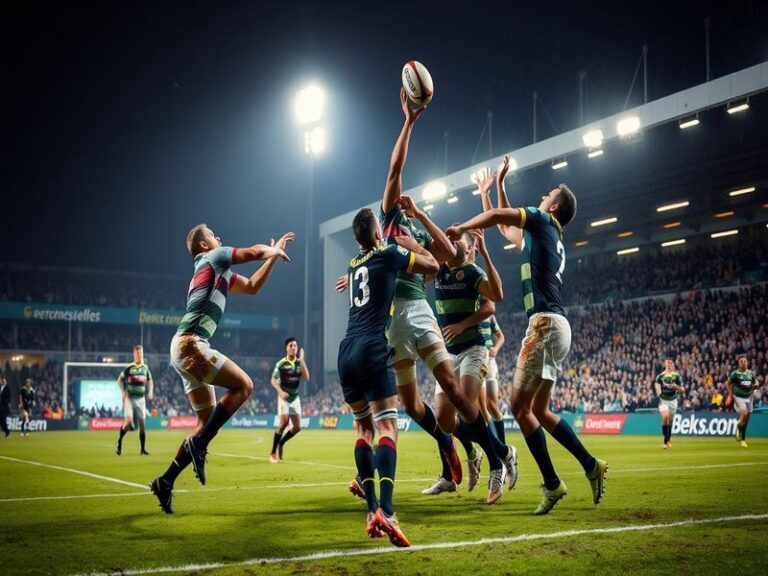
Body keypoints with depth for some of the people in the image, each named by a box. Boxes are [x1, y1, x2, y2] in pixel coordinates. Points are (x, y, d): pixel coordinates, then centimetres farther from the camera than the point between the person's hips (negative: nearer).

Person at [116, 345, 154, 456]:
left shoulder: (145, 368, 6)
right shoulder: (129, 368, -4)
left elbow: (150, 381, 20)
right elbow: (120, 380, 5)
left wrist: (150, 392, 4)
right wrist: (123, 391, -8)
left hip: (141, 398, 3)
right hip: (129, 398, -3)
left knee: (142, 423, 2)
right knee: (129, 421, -16)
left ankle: (143, 449, 8)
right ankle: (119, 442, 10)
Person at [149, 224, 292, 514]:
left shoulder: (218, 271, 28)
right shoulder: (214, 257, 2)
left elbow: (252, 286, 34)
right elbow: (256, 251, -2)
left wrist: (274, 255, 33)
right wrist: (275, 251, 19)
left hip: (186, 347, 10)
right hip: (190, 344, -10)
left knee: (209, 421, 9)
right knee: (243, 385, -14)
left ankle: (166, 481, 8)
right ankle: (198, 444, -15)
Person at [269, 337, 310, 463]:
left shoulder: (300, 362, 1)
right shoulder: (281, 363, -11)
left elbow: (306, 378, -12)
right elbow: (273, 380, -6)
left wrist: (302, 360, -17)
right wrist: (280, 391, -22)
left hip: (295, 397, 5)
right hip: (284, 397, -5)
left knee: (297, 427, 2)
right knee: (283, 424, -17)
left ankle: (281, 443, 26)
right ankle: (273, 452, -5)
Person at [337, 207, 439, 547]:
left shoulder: (354, 264, 21)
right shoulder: (388, 254, 4)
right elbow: (433, 266, 13)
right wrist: (410, 243, 25)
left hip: (346, 353, 6)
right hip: (371, 352, -6)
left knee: (364, 427, 15)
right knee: (388, 427, -13)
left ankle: (371, 511, 3)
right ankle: (386, 509, -33)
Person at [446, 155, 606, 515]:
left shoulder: (543, 220, 2)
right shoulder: (548, 236, 26)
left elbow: (496, 214, -8)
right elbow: (506, 228, 38)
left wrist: (461, 228, 6)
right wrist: (499, 183, 42)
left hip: (545, 323, -9)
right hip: (555, 326, 9)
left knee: (520, 407, -8)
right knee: (538, 410, 12)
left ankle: (552, 484, -6)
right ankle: (591, 466, 10)